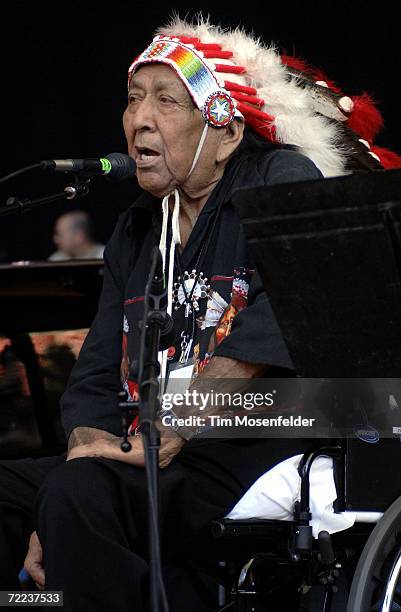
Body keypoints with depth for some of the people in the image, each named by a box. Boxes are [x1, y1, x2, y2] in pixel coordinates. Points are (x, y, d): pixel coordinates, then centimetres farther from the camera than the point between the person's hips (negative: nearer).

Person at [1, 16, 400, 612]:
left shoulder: (285, 182, -2)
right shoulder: (137, 228, 20)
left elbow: (277, 326, -19)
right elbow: (96, 377, 17)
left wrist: (172, 432, -25)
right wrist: (88, 445, -6)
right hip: (163, 463, 7)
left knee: (81, 491, -31)